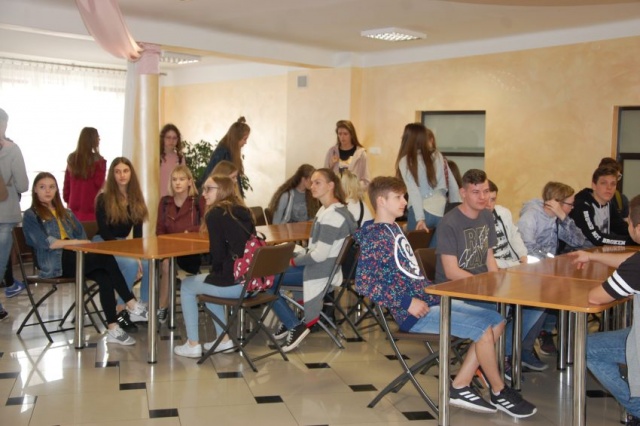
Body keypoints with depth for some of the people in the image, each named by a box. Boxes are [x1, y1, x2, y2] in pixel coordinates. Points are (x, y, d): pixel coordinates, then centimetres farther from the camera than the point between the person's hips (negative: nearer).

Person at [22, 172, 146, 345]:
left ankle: (113, 329, -34)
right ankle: (131, 303, -23)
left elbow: (83, 237, 17)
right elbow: (45, 243, -10)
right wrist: (75, 241, -12)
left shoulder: (66, 213, 25)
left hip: (74, 258, 6)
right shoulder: (31, 215, 6)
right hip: (55, 264, -6)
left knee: (105, 278, -28)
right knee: (106, 258, -27)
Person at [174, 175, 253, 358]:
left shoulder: (215, 214, -8)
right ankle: (224, 340, 32)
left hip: (234, 283, -7)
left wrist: (215, 272, 12)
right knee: (210, 281, 34)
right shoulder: (245, 212, 12)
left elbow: (218, 253, -9)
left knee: (187, 285, 20)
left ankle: (193, 345, 22)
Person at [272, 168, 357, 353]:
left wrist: (295, 261, -11)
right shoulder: (326, 210, 11)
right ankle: (288, 320, 15)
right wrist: (294, 254, 4)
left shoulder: (333, 215, -21)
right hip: (318, 265, 10)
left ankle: (295, 326, -2)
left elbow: (320, 255, -24)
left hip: (322, 271, -10)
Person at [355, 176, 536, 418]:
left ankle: (460, 387, 2)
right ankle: (499, 392, 4)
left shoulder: (395, 229, 17)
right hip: (413, 313, -10)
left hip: (431, 299, 10)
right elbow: (363, 283, -22)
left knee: (496, 320, 4)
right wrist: (407, 302, -22)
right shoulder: (373, 236, -12)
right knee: (482, 328, -18)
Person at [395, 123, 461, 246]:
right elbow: (453, 185, 13)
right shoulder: (437, 156, 13)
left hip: (422, 212, -4)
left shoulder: (406, 161, -1)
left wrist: (420, 218, -13)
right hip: (442, 211, 4)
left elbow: (413, 191, -9)